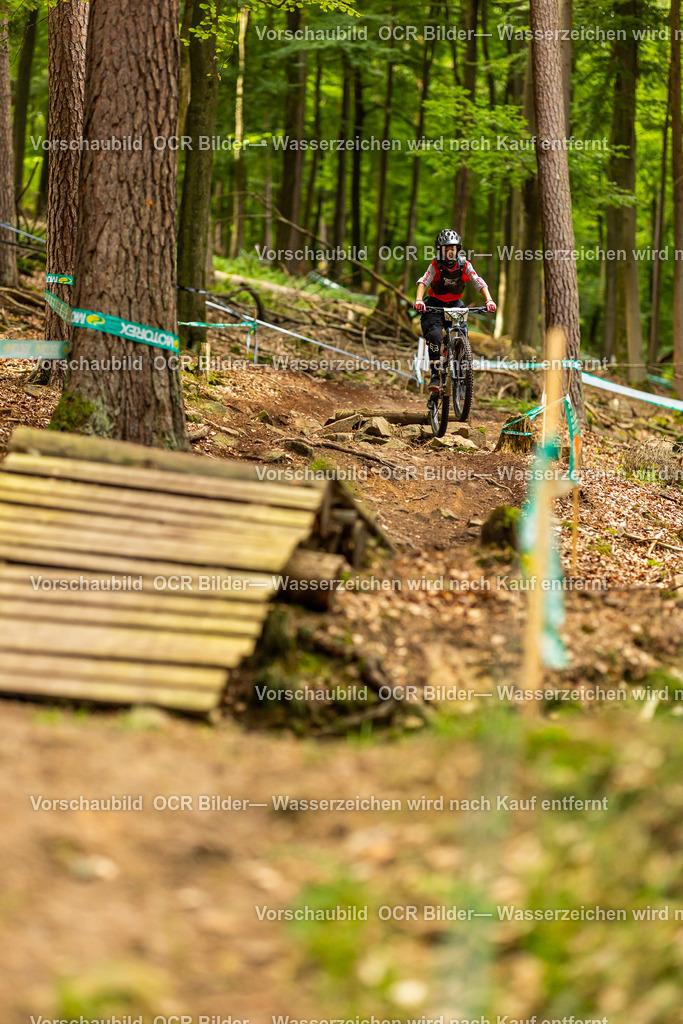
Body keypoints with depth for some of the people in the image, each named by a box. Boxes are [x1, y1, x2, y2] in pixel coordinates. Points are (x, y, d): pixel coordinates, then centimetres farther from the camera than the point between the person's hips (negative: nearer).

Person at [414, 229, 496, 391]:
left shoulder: (465, 266, -12)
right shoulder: (435, 266, -16)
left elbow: (479, 283, -21)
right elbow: (423, 282, -30)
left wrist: (489, 300, -39)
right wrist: (419, 300, -50)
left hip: (455, 303, 2)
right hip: (436, 304, -2)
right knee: (435, 335, -26)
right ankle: (435, 375, -24)